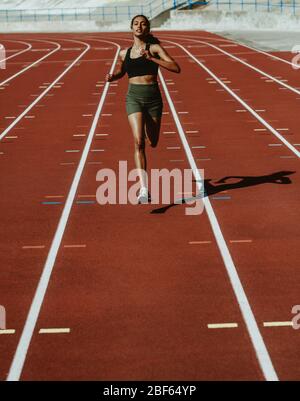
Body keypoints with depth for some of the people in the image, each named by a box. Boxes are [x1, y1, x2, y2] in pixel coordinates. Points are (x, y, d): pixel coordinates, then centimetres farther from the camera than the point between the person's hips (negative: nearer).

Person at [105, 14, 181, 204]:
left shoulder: (155, 48, 1)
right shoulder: (125, 53, 10)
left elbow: (176, 68, -11)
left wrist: (151, 58, -18)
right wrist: (112, 77, 7)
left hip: (153, 97, 0)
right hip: (134, 97, 0)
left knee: (152, 143, 15)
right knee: (139, 142, -18)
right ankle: (144, 189, -22)